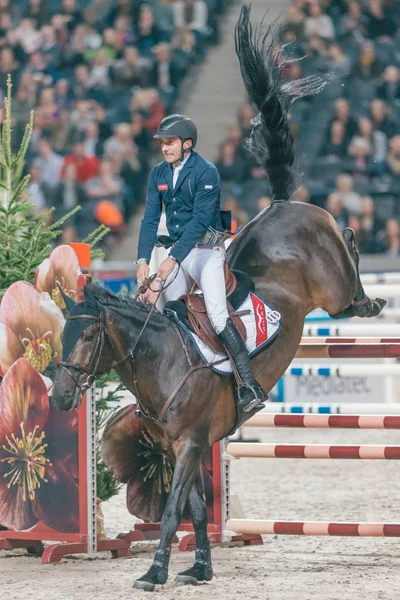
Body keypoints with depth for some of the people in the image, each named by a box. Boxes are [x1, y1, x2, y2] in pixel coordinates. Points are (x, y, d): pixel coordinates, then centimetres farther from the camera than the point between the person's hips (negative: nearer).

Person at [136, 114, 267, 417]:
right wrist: (143, 260, -10)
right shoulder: (158, 174, 6)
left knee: (217, 314, -22)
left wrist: (172, 259, -25)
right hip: (176, 250, 7)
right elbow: (151, 219, 3)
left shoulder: (206, 172, -13)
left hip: (206, 248, -7)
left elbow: (199, 221, -20)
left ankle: (252, 388, -24)